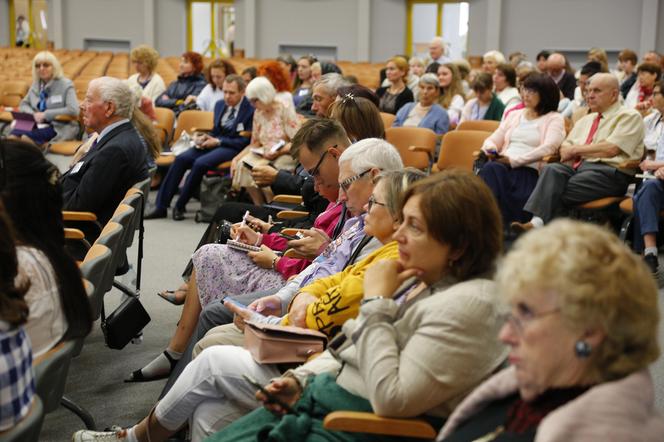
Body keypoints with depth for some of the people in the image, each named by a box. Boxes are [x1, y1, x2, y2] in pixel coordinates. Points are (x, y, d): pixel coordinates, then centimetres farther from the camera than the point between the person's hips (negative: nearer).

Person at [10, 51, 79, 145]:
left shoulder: (65, 85, -4)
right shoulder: (36, 85, 16)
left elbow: (73, 110, -15)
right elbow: (23, 104, 24)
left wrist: (45, 114, -15)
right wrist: (32, 114, 0)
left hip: (59, 128, -6)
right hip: (39, 125, 6)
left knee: (17, 133, -30)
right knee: (14, 132, -28)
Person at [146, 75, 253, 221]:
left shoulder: (250, 109, -9)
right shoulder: (220, 105, 15)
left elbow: (245, 141, -11)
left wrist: (218, 142, -14)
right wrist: (202, 137, 0)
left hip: (233, 147, -7)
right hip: (215, 142, 7)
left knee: (200, 163, -30)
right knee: (181, 158, -16)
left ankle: (180, 207, -14)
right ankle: (161, 206, -15)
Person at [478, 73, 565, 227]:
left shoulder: (554, 119, 11)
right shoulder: (514, 115, 28)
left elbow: (548, 147, -7)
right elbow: (492, 140, 24)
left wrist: (514, 161, -14)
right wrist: (490, 148, -3)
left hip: (529, 170, -4)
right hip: (503, 166, 4)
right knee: (491, 169, -33)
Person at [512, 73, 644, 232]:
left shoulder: (629, 116, 6)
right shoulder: (586, 120, 28)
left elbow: (610, 149, -9)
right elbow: (565, 148, 22)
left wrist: (576, 149, 0)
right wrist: (568, 152, -3)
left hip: (609, 172, -5)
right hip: (577, 166, 5)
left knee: (559, 192, -28)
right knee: (551, 170, -28)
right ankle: (536, 222, -43)